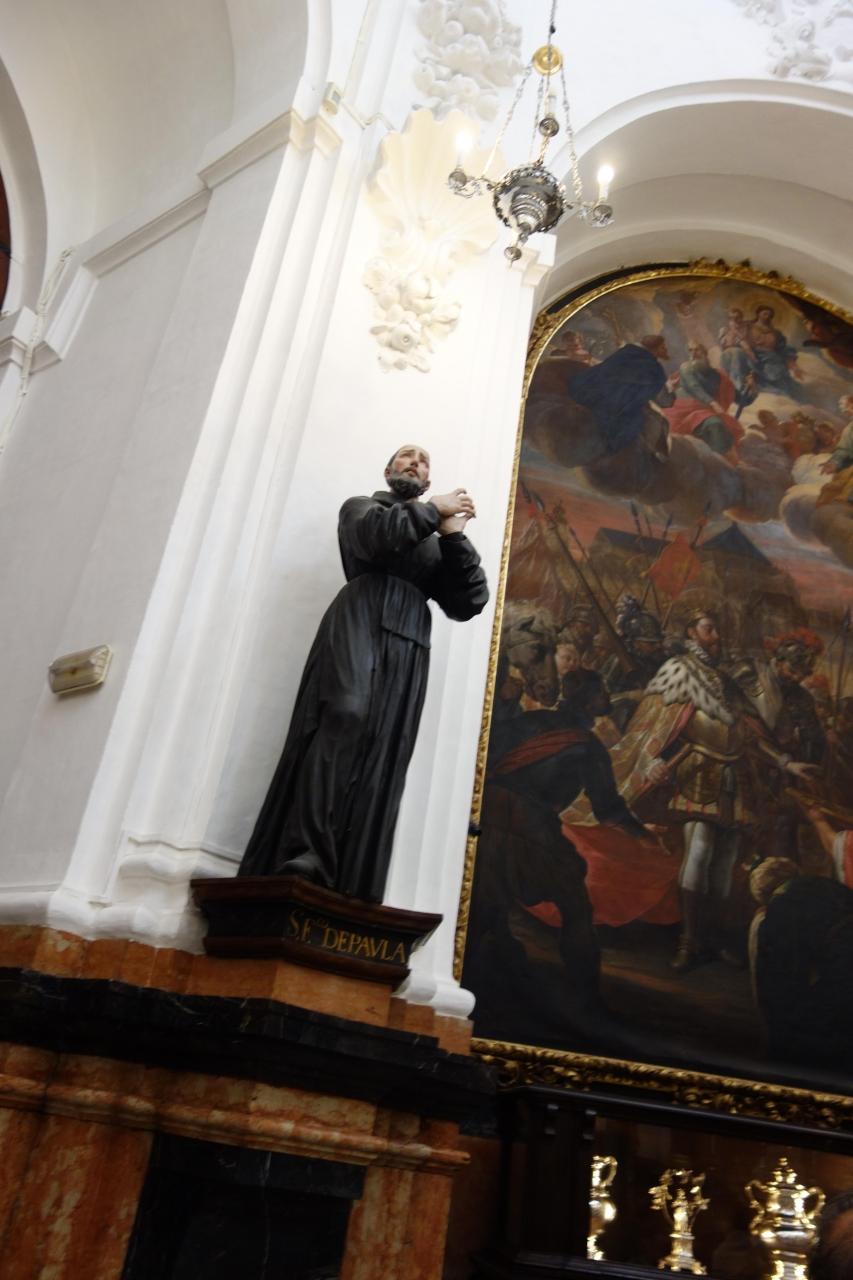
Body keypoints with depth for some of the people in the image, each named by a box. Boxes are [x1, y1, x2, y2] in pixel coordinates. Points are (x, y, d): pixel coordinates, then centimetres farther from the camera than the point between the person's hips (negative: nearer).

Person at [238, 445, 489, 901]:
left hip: (408, 643, 3)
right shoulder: (361, 505, 24)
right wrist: (434, 510, 8)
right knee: (343, 718, -28)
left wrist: (454, 534, 9)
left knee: (381, 757, -13)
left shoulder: (436, 539, 31)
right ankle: (305, 860, -35)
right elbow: (373, 534, -2)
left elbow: (469, 603, 16)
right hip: (358, 622, -3)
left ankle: (346, 889, -22)